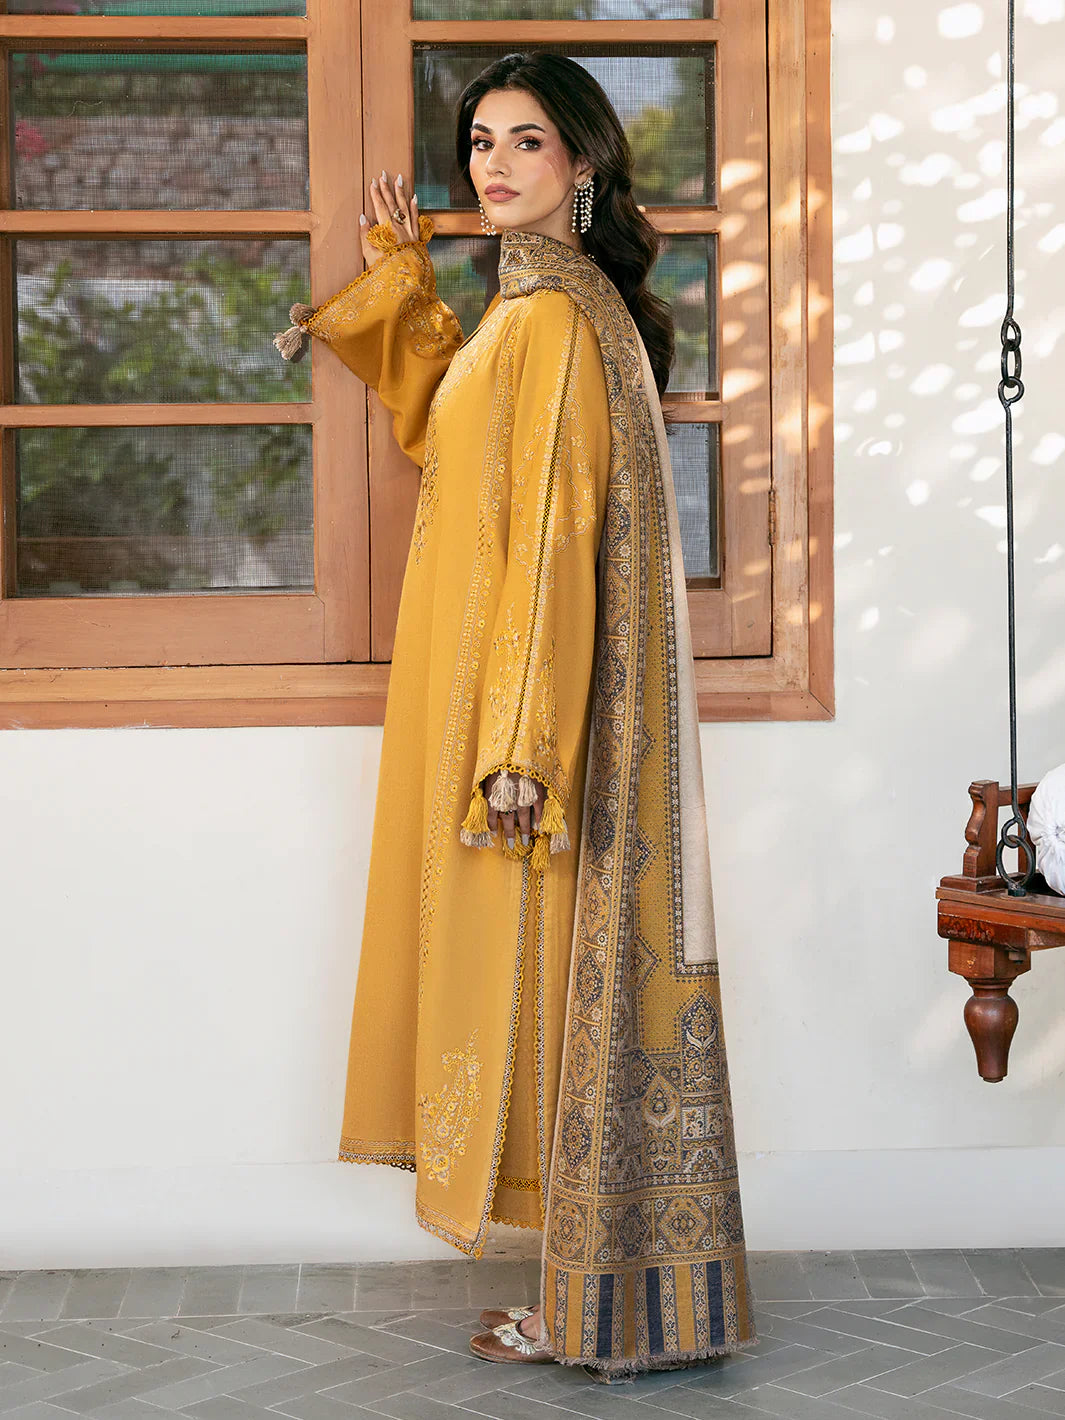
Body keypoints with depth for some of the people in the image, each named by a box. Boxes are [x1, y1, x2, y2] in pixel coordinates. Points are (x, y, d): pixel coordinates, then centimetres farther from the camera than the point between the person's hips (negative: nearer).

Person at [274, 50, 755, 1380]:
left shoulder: (559, 317, -15)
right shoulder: (533, 303, 15)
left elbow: (555, 538, -21)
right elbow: (433, 428, 33)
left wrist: (517, 744, -24)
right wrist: (400, 279, 27)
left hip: (543, 694, -10)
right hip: (511, 694, 10)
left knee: (551, 967, -3)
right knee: (552, 973, 12)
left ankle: (595, 1310, 8)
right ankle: (596, 1290, 20)